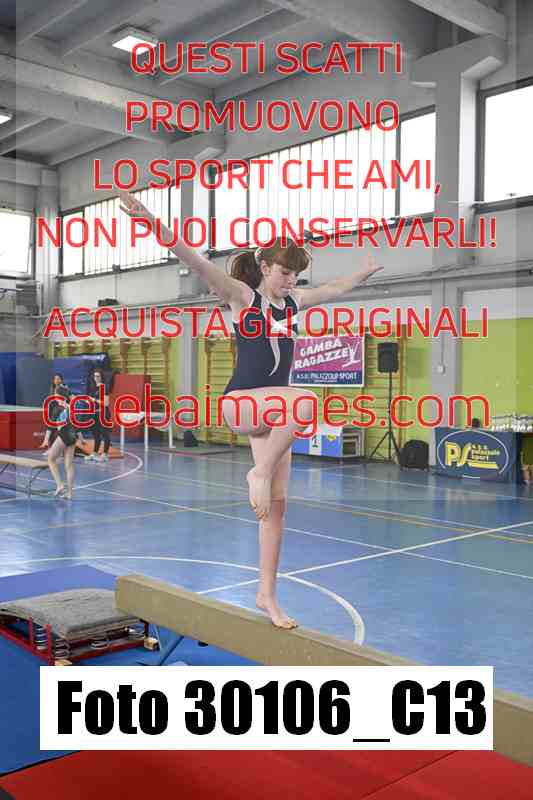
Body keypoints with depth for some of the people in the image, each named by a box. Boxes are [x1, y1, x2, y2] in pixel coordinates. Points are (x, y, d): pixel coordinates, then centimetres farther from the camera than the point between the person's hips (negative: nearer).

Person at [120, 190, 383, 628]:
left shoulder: (293, 300, 14)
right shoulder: (242, 295, -4)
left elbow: (336, 288, 32)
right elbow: (196, 261, -18)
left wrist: (368, 270, 47)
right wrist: (151, 222, -30)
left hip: (273, 409, 7)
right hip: (241, 401, -6)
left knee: (277, 502, 3)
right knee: (306, 402, -36)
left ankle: (267, 594, 11)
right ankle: (259, 472, -17)